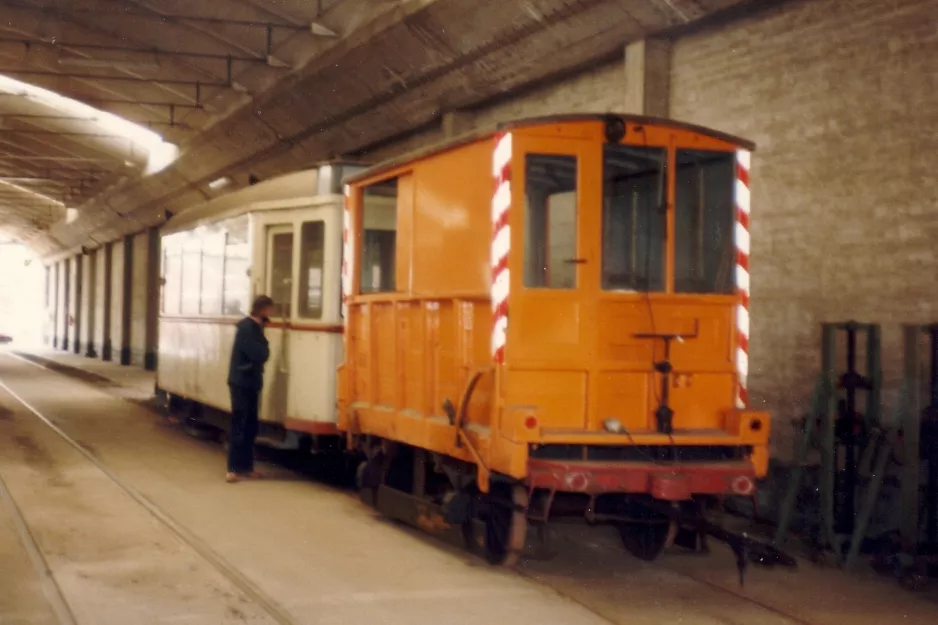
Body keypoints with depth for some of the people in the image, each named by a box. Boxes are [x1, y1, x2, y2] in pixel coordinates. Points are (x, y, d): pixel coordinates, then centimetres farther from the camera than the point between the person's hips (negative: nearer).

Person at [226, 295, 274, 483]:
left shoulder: (255, 327, 13)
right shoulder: (246, 328, -18)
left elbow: (261, 353, 15)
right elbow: (260, 355, -23)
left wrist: (263, 350, -5)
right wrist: (264, 348, -4)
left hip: (250, 383, 9)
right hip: (241, 384, -9)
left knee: (250, 427, 11)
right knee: (240, 427, -8)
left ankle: (246, 466, 16)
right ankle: (233, 469, -6)